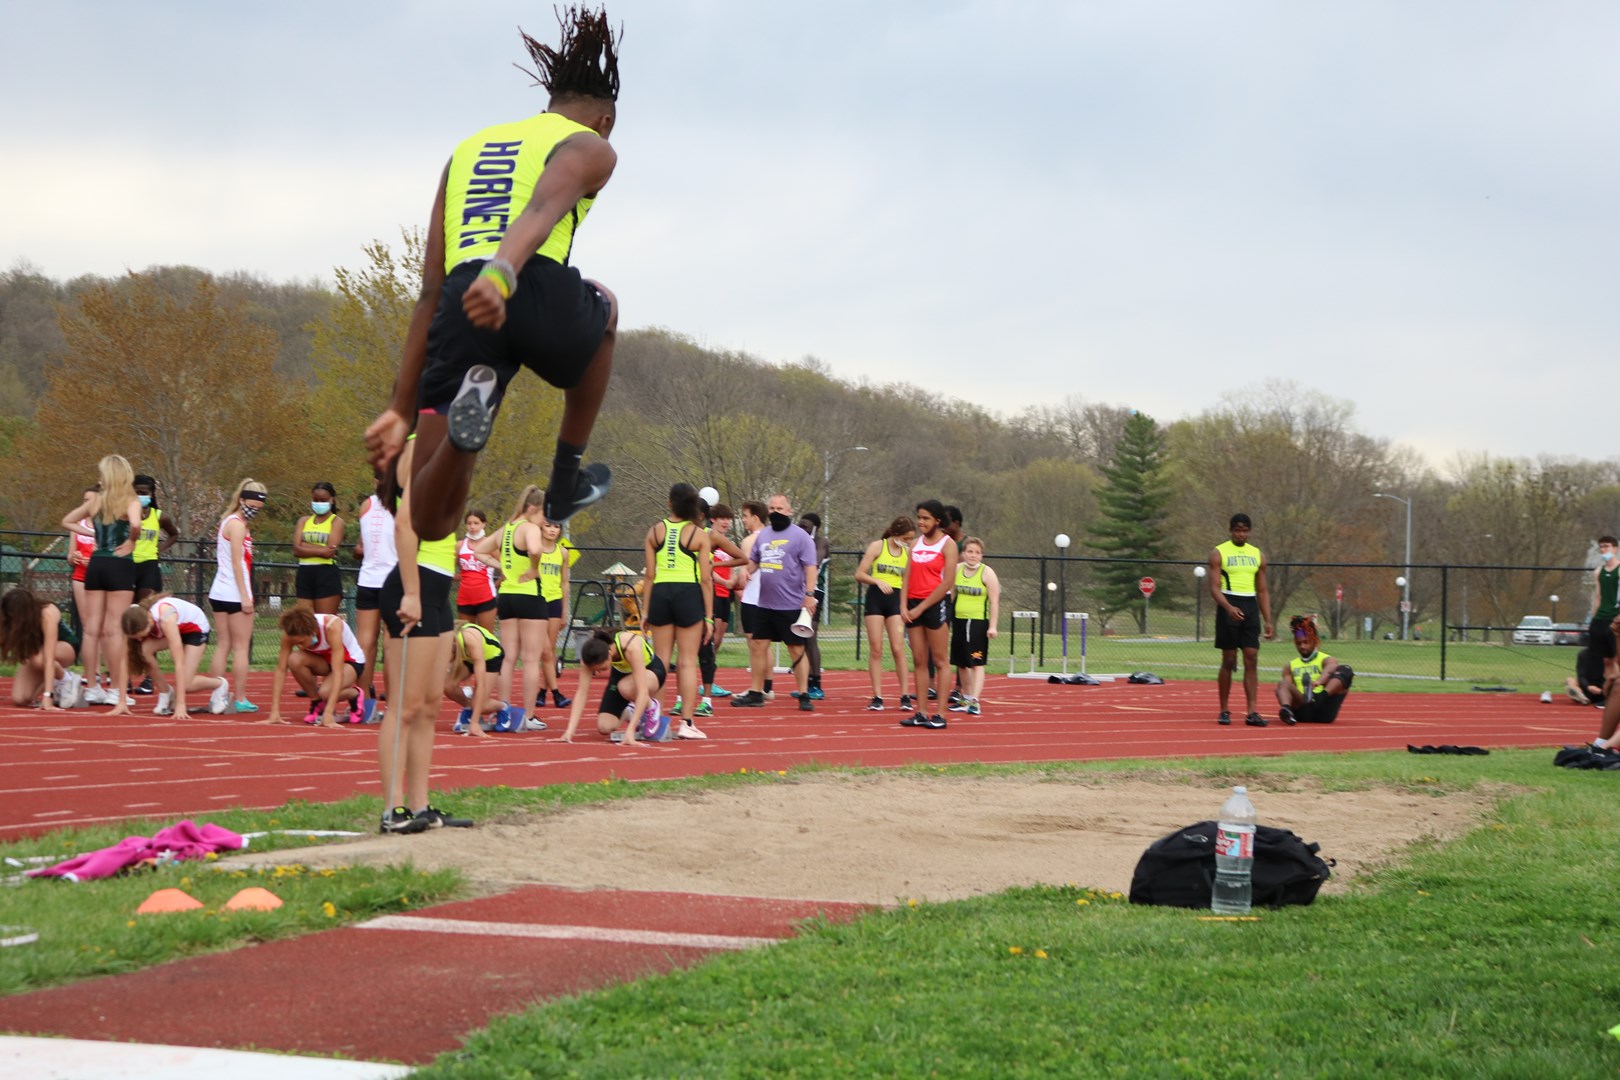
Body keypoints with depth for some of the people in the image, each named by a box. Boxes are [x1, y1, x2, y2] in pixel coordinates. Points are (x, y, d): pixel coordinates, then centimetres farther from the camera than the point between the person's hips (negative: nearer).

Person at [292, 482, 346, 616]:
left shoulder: (336, 521, 1)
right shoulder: (304, 521, 13)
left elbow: (331, 550, -12)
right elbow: (297, 549, -1)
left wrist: (306, 546, -6)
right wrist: (321, 550, -13)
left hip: (327, 575, -5)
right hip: (304, 574, 5)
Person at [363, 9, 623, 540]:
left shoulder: (468, 148, 31)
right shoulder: (590, 147, 15)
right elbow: (542, 210, -11)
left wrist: (401, 408, 24)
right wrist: (502, 274, -30)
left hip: (459, 299, 3)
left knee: (431, 521, 7)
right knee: (603, 310, 38)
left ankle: (472, 395, -24)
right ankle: (567, 481, 34)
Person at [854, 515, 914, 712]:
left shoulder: (908, 552, 8)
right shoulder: (877, 546, -1)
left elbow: (908, 582, 15)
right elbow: (859, 574, -4)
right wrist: (878, 581, -20)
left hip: (896, 600, 2)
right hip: (875, 598, -2)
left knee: (898, 649, -6)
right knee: (875, 649, -2)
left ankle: (905, 696, -2)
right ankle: (877, 697, 1)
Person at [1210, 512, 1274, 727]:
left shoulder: (1257, 555, 13)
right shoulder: (1219, 553, -1)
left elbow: (1263, 591, 16)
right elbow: (1214, 587, -9)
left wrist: (1267, 621, 9)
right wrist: (1229, 608, -26)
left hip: (1250, 607, 4)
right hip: (1229, 607, -4)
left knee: (1252, 660, -4)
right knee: (1229, 661, -1)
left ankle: (1252, 712, -7)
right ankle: (1224, 711, 10)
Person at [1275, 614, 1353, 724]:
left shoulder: (1326, 660, 13)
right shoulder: (1290, 666, 24)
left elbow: (1329, 671, -10)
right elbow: (1287, 685, 9)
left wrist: (1318, 682, -34)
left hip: (1324, 711, -2)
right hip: (1303, 712, 2)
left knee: (1345, 670, -18)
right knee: (1282, 683, -22)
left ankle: (1322, 696, -46)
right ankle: (1286, 710, -53)